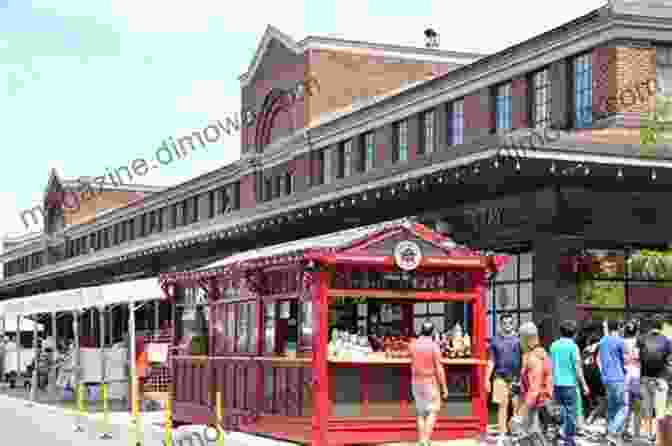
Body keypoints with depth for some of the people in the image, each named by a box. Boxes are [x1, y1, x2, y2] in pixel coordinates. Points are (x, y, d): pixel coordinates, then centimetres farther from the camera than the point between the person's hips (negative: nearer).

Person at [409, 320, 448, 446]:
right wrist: (444, 387, -9)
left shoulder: (413, 345, 0)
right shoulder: (433, 346, -14)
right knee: (432, 412, 1)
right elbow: (439, 368, -15)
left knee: (420, 413, 12)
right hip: (430, 382, -4)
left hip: (416, 382, 4)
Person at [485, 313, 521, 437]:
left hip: (516, 377, -1)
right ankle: (502, 433, 7)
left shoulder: (518, 339, 5)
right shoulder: (496, 340, 9)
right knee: (502, 406, 3)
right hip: (501, 377, 1)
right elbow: (491, 361, 11)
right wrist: (487, 378, 6)